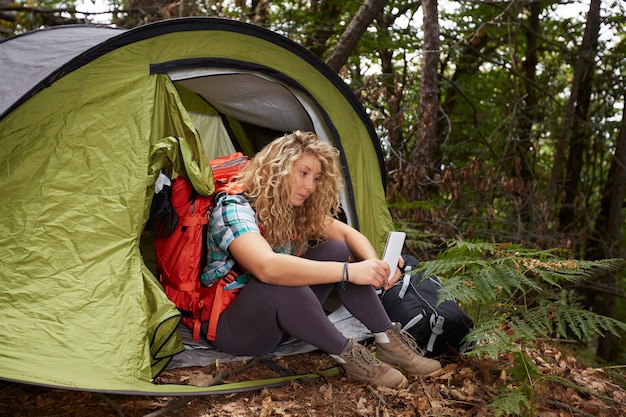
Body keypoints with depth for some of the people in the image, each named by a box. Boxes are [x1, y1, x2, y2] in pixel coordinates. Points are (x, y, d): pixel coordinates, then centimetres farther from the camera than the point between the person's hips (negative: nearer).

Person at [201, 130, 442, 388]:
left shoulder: (299, 210, 0)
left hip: (280, 316, 7)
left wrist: (374, 265, -22)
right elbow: (266, 267, -42)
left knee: (337, 250, -10)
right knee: (280, 284, -38)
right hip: (230, 328, -7)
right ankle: (348, 356, -20)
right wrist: (349, 271, -43)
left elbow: (349, 234, 1)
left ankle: (388, 340, -6)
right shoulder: (234, 207, -25)